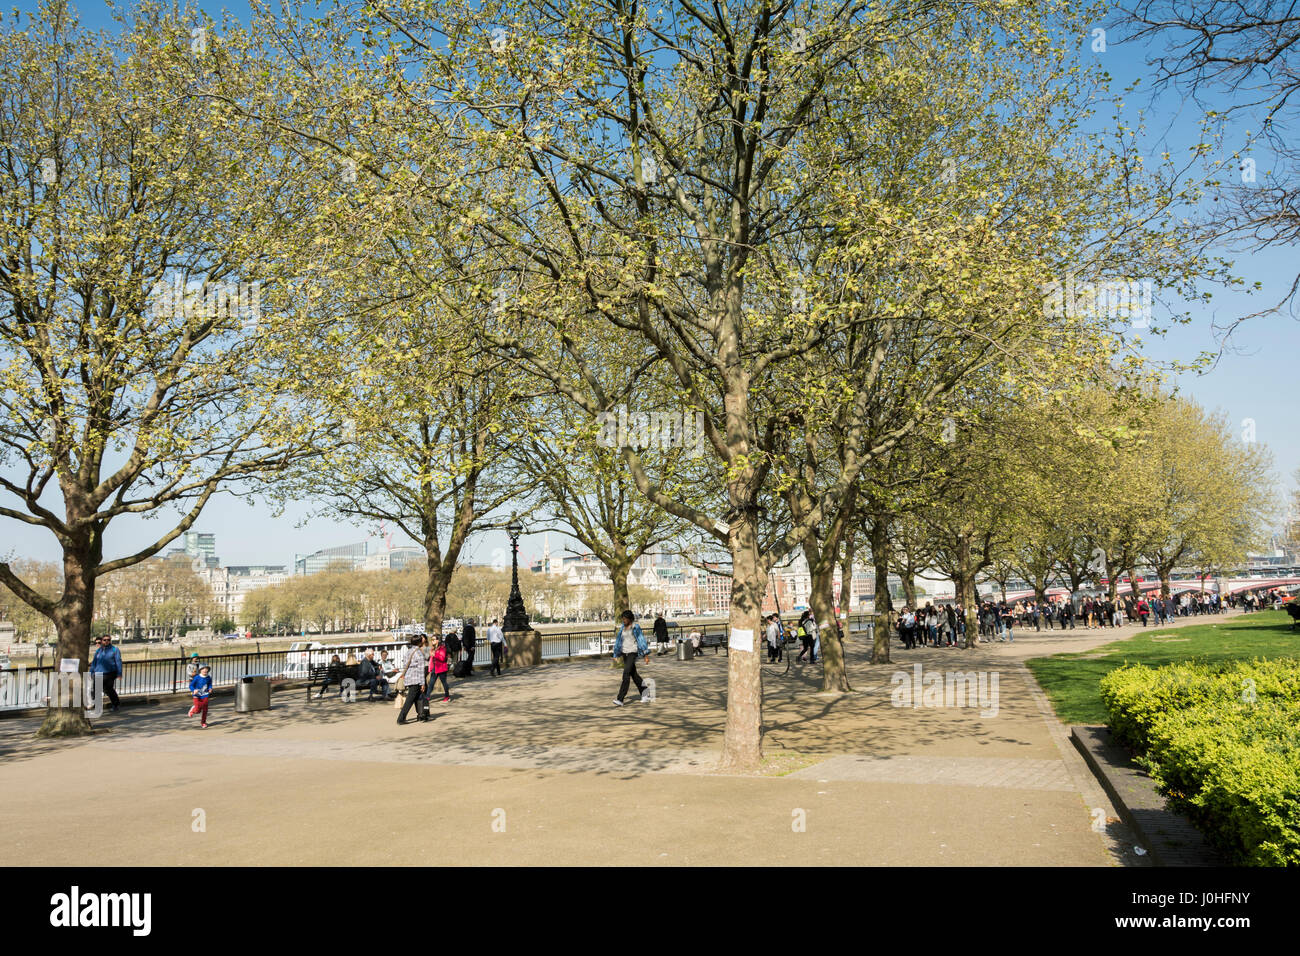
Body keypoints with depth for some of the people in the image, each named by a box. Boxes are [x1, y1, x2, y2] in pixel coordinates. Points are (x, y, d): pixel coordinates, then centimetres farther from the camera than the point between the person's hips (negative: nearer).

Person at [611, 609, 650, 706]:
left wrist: (646, 654, -16)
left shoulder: (636, 627, -10)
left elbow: (641, 639, -12)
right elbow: (619, 640, 13)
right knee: (633, 674, 16)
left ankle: (620, 699, -21)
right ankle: (644, 694, 33)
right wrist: (616, 655, 12)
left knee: (626, 674, -16)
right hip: (624, 653, 7)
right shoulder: (623, 628, 9)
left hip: (633, 652, -7)